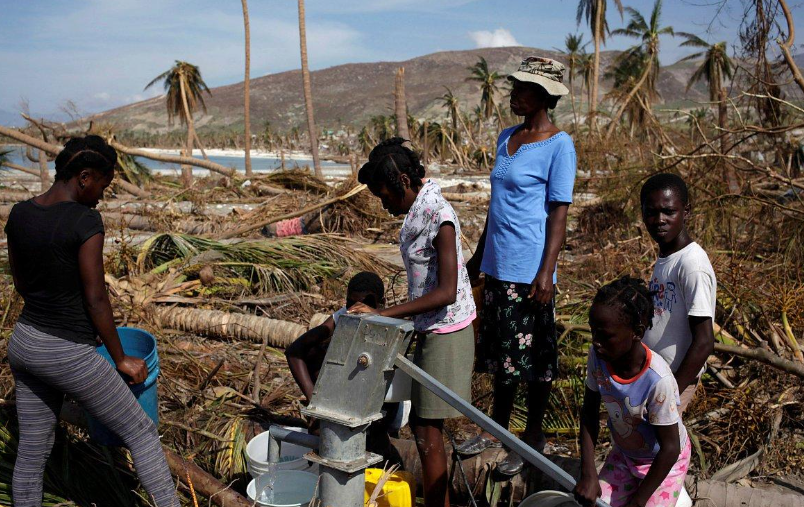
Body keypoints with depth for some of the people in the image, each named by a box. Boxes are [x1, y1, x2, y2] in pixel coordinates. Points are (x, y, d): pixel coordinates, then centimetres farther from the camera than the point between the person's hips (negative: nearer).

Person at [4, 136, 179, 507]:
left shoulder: (18, 214, 0)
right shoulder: (85, 220, -22)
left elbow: (20, 284, 12)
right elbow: (96, 299, -19)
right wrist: (121, 360, -7)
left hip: (24, 343, 7)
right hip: (69, 358, -7)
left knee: (31, 452, 20)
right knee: (141, 431, 9)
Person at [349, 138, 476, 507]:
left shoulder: (439, 216, -22)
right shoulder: (417, 210, 6)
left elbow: (446, 292, -28)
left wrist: (383, 314, -28)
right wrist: (407, 323, 20)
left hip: (445, 335, -9)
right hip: (429, 331, 9)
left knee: (427, 432, -1)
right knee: (420, 422, 18)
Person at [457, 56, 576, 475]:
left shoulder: (559, 145, -10)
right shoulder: (507, 137, 12)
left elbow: (558, 212, -13)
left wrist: (547, 272, -19)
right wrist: (479, 256, 19)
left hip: (529, 270, -7)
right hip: (497, 265, 7)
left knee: (533, 355, 6)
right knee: (500, 350, 17)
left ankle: (533, 438, 22)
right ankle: (497, 427, 33)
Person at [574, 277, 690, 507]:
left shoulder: (658, 380, -35)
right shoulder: (597, 356, -21)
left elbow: (670, 448, -24)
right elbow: (590, 411, -8)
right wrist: (588, 473, -14)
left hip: (662, 462, -4)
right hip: (623, 454, 4)